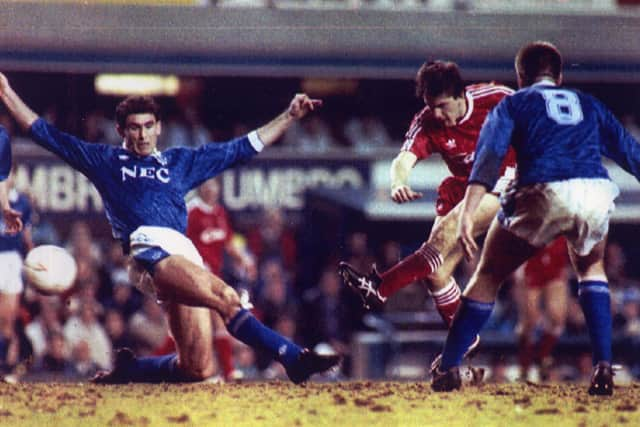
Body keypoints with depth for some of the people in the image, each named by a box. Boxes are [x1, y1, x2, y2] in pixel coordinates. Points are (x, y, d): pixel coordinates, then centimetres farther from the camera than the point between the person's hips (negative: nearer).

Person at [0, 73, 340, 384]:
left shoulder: (181, 162, 31)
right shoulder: (105, 161, 23)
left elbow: (245, 148, 33)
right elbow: (46, 134, 25)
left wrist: (290, 116, 30)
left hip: (186, 255, 5)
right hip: (150, 249, -5)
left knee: (197, 369, -7)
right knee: (226, 298, -28)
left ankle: (129, 368, 17)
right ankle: (293, 357, -34)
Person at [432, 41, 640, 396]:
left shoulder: (513, 104, 21)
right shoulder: (588, 105, 31)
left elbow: (488, 157, 4)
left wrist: (467, 214, -7)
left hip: (543, 194, -2)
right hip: (596, 192, 2)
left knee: (488, 276, 16)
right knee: (591, 268, 30)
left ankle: (448, 368, 14)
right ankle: (603, 366, 15)